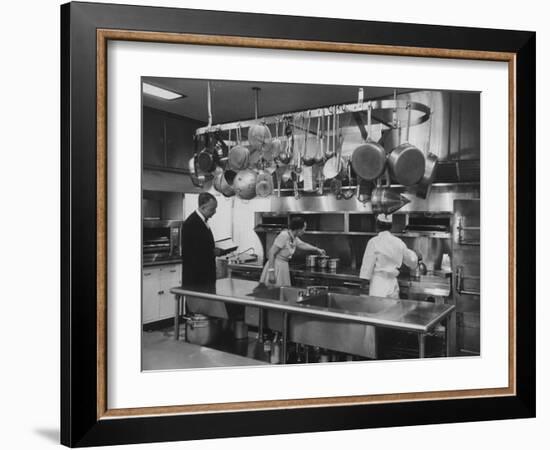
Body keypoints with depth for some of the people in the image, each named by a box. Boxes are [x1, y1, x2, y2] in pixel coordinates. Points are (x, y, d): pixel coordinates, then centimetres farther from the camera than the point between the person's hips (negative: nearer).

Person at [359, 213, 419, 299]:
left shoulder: (374, 242, -8)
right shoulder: (399, 242, 5)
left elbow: (368, 264, -7)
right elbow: (411, 260, 19)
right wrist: (414, 255, 42)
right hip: (393, 284, 5)